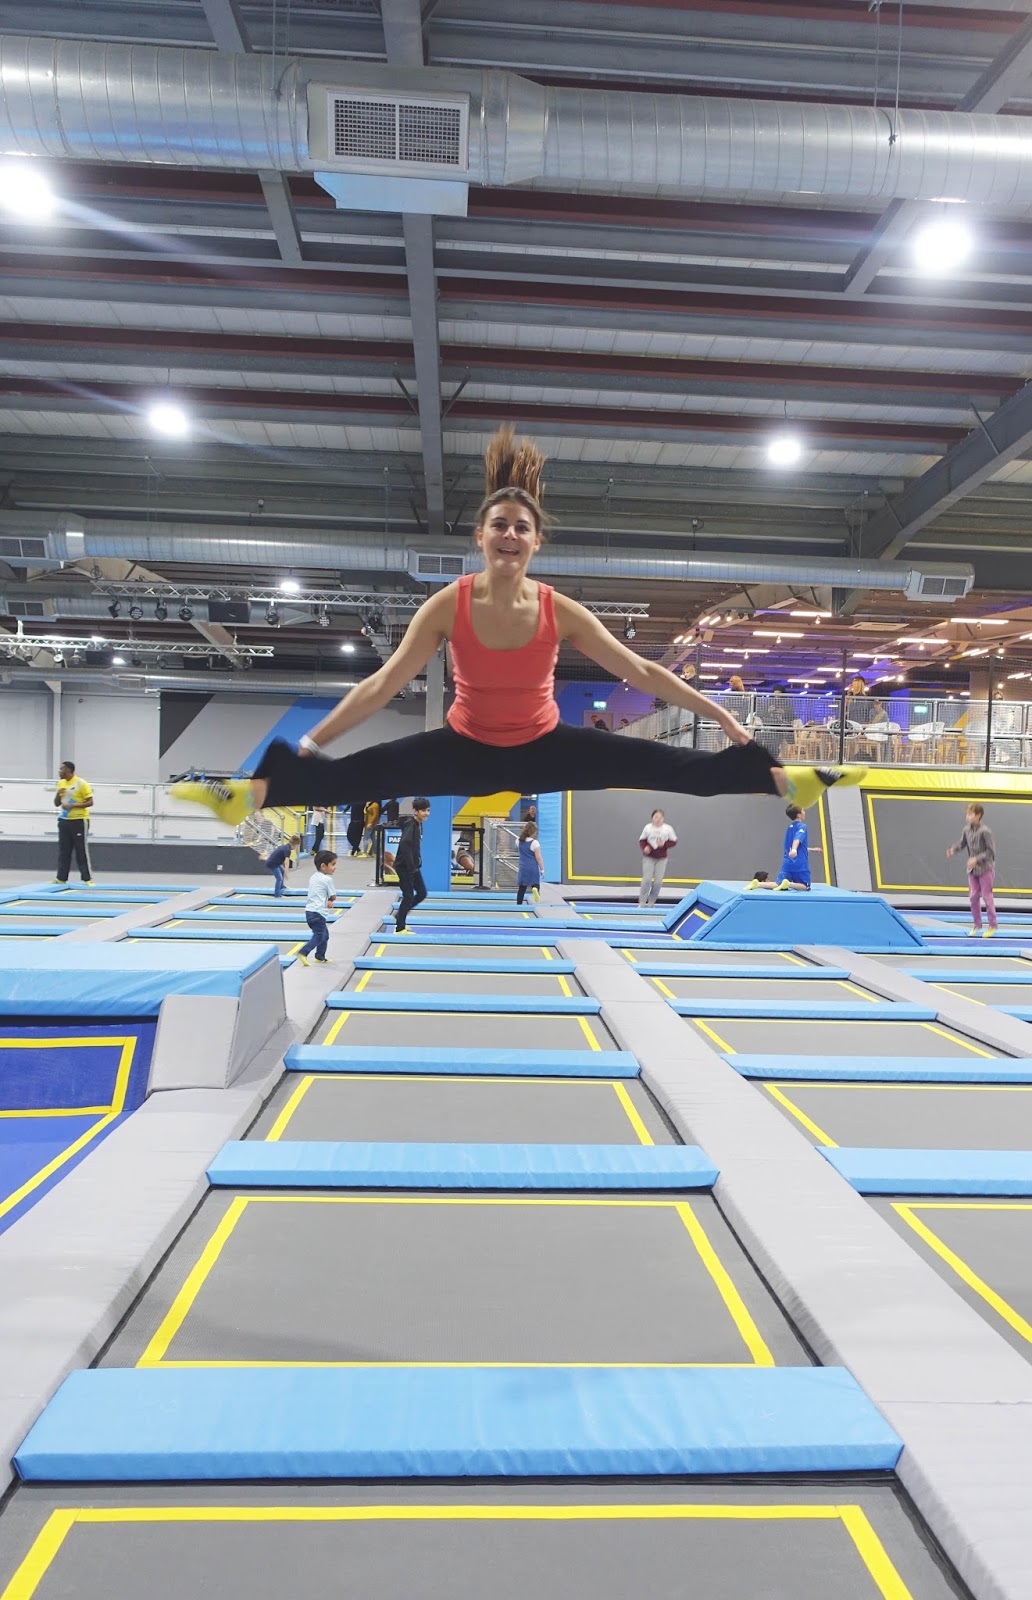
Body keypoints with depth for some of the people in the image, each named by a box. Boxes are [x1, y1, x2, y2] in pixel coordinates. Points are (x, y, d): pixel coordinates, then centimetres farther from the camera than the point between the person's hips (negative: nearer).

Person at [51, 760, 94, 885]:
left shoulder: (81, 783, -11)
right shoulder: (61, 783, 9)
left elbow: (90, 802, -12)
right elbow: (56, 803, 14)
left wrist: (73, 805, -22)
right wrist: (58, 794, -7)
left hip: (79, 821, -6)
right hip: (64, 821, 6)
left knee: (82, 850, -4)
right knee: (63, 851, 8)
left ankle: (87, 878, 0)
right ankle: (61, 878, 13)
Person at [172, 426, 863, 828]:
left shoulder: (560, 609, -15)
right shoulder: (449, 603, -17)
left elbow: (640, 670, -10)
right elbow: (385, 682, -15)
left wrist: (721, 715, -9)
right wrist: (313, 740, -17)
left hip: (543, 749, 1)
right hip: (467, 750, 0)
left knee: (663, 764, -10)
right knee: (364, 772, -21)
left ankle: (782, 779, -4)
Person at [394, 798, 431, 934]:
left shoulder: (419, 824, 8)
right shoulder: (410, 825, -19)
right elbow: (405, 845, -30)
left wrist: (416, 864, 8)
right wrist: (411, 867, -26)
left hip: (413, 866, 9)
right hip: (404, 867, -9)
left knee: (422, 893, 12)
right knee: (408, 896, -2)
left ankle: (399, 916, 25)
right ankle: (399, 928, 10)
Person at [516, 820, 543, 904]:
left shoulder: (520, 841, 3)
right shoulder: (534, 843, -11)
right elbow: (538, 858, -11)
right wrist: (542, 869, -2)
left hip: (523, 868, 4)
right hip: (533, 868, -4)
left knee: (521, 888, 10)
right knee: (535, 884, 1)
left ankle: (519, 904, 10)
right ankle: (535, 888, -34)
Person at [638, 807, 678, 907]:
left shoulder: (668, 829, -7)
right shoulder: (647, 827, -7)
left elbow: (674, 841, 1)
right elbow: (642, 840, 2)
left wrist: (664, 844, -17)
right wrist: (644, 848, -18)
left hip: (661, 859, 1)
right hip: (649, 858, -1)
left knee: (658, 881, 1)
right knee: (647, 880, -6)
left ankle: (651, 902, 18)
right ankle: (641, 902, 5)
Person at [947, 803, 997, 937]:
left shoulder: (984, 831, -21)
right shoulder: (967, 829, -2)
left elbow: (991, 851, -18)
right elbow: (962, 843, 13)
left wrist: (977, 859, -25)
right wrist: (953, 849, -6)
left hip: (985, 868, -6)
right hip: (972, 869, 6)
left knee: (987, 896, 2)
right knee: (973, 897, 8)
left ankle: (992, 925, 16)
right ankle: (976, 924, 22)